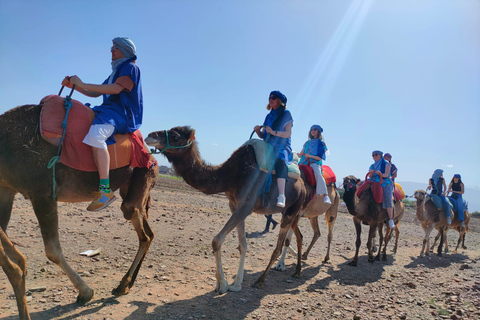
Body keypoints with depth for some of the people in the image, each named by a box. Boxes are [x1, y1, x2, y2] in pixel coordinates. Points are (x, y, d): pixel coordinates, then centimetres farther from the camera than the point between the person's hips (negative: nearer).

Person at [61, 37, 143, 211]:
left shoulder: (130, 67, -1)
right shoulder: (116, 71, 27)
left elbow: (116, 89, -19)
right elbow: (96, 94, 24)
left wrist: (83, 84, -17)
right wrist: (74, 86, 10)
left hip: (122, 113, -10)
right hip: (108, 110, 10)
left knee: (95, 133, -37)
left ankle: (105, 189, -39)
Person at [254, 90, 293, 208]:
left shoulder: (286, 114, 5)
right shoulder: (268, 116, 21)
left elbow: (288, 133, -6)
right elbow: (262, 135, 17)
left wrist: (274, 132, -18)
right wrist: (258, 131, -4)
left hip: (282, 147, -6)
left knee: (280, 160, -37)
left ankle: (281, 196, -47)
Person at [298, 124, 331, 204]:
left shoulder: (321, 143, 10)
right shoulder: (307, 143, 23)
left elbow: (320, 158, 2)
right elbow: (301, 154, 22)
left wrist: (310, 156, -13)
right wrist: (297, 154, -2)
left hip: (315, 163, -5)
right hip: (304, 163, 5)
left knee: (318, 174, -36)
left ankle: (325, 195, -43)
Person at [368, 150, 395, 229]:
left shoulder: (386, 164, 6)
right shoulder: (372, 166, 18)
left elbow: (386, 174, -7)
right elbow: (370, 176, 7)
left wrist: (381, 174, -28)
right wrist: (370, 173, -15)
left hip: (385, 183, -4)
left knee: (388, 198, -24)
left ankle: (390, 220, -21)